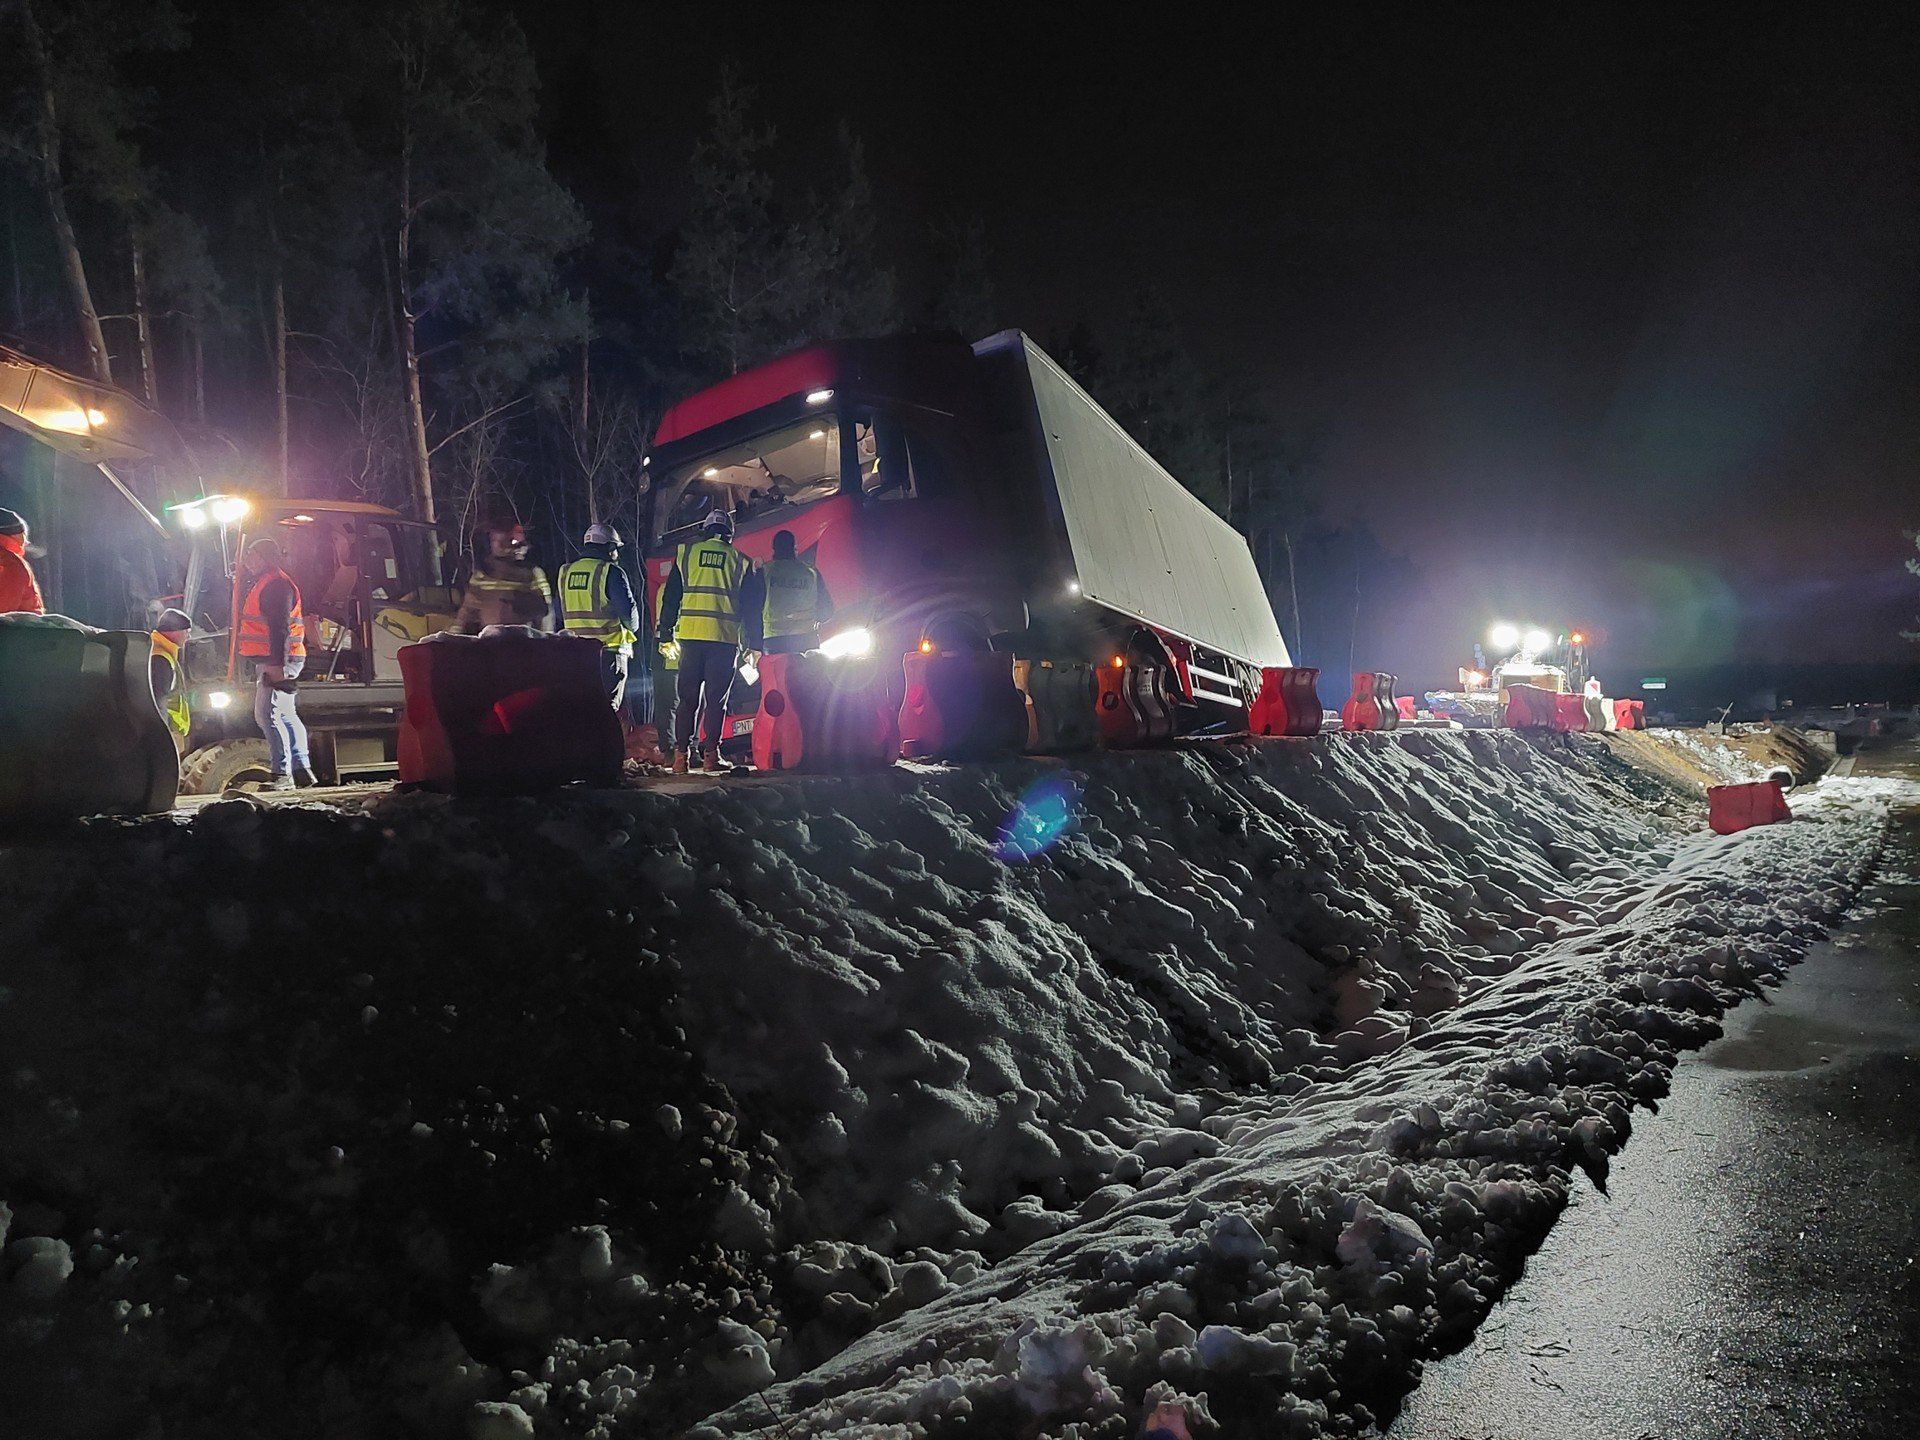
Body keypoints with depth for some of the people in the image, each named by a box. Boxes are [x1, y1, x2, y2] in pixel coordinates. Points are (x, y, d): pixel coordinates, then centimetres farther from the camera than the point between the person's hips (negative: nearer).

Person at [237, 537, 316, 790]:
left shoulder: (277, 584, -14)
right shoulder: (264, 582, 22)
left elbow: (280, 627, -22)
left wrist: (277, 664, -27)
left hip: (278, 661, -11)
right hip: (275, 662, 11)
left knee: (267, 715, -13)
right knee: (286, 715, 13)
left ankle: (282, 774, -14)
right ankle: (302, 770, 17)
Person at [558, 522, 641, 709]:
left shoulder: (566, 572, 10)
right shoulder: (612, 572, -9)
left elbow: (560, 615, 13)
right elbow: (629, 612, -11)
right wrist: (631, 629, 10)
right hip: (609, 650, -6)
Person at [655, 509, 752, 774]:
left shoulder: (686, 552, 10)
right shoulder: (741, 561, 8)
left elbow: (670, 597, 9)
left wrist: (665, 636, 12)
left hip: (690, 635, 1)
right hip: (725, 638, -1)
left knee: (688, 698, 6)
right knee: (716, 700, 4)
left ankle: (681, 755, 3)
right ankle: (710, 754, -1)